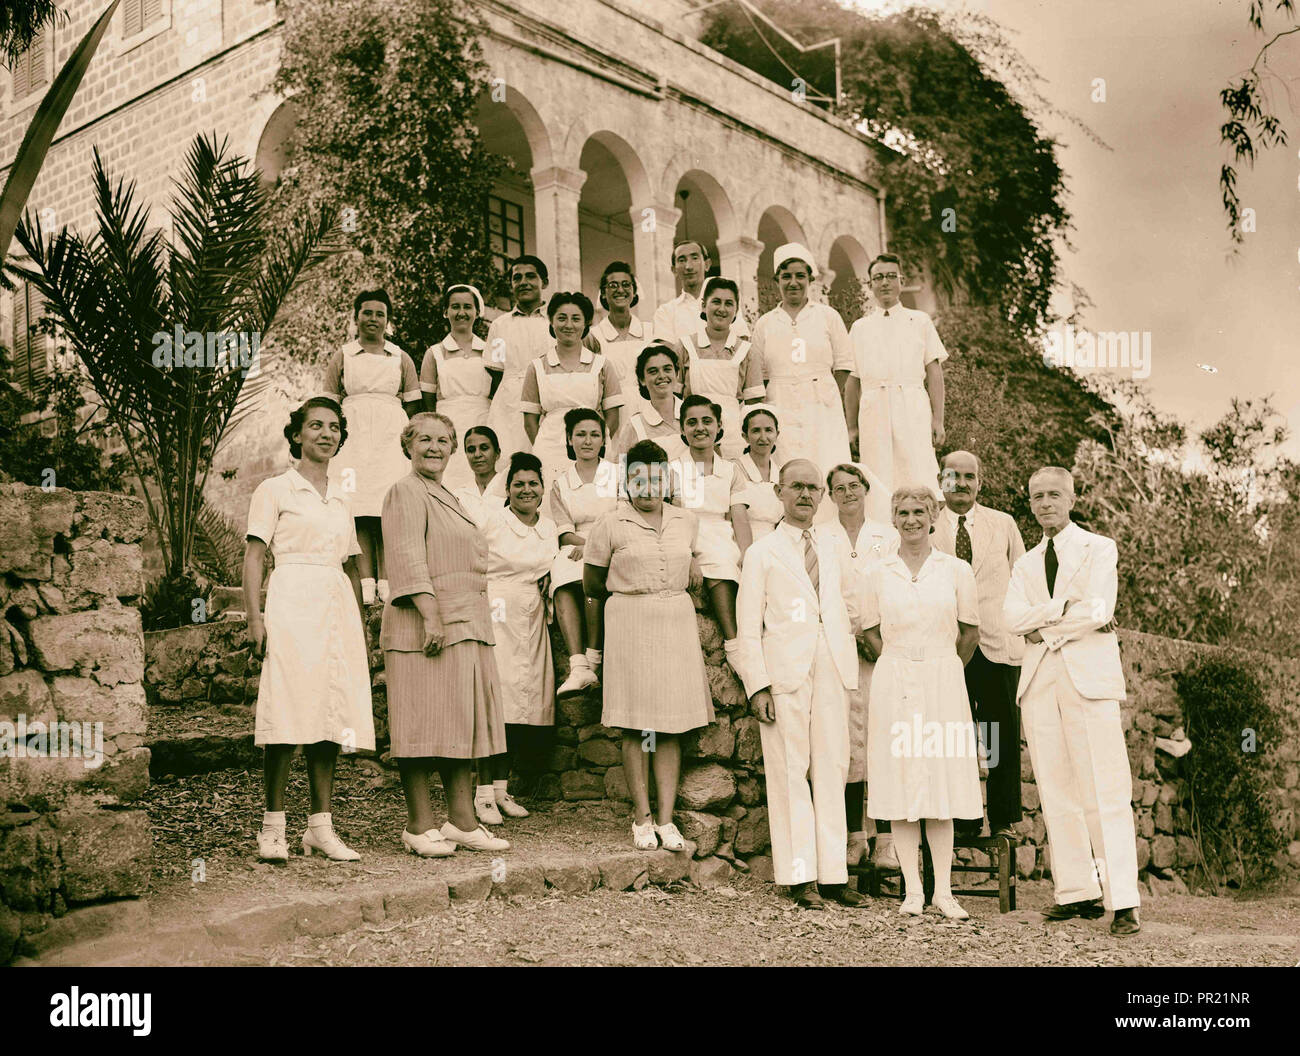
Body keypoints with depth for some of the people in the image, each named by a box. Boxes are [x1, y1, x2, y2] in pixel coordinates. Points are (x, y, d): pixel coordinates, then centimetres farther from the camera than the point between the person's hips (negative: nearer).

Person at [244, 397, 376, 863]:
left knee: (330, 715, 2)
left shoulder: (339, 500, 21)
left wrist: (360, 629, 15)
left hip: (335, 610, 5)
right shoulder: (275, 489, 5)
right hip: (292, 603, -5)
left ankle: (321, 826, 6)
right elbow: (254, 555, -2)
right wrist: (255, 617, -13)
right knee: (289, 714, -10)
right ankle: (273, 825, -3)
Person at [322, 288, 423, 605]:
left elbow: (412, 407, 12)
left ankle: (386, 579, -7)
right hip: (353, 437, 0)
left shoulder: (401, 359, 14)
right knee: (359, 511, -8)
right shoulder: (342, 358, 13)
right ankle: (365, 581, -11)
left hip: (391, 439, 1)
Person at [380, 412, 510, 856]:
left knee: (462, 721, 9)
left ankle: (461, 820, 13)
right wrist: (431, 615, -23)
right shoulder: (406, 492, -4)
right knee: (423, 724, -7)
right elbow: (408, 557, -15)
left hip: (465, 627, 9)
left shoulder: (447, 498, 25)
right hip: (427, 625, -9)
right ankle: (419, 826, -2)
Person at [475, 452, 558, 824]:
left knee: (522, 705, 4)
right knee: (494, 703, -11)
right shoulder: (491, 519, -2)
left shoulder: (549, 526, 13)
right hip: (494, 619, -5)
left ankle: (502, 788, 13)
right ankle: (484, 793, -6)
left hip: (531, 623, 5)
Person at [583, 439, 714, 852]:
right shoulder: (611, 525, -1)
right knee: (636, 726, -2)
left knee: (671, 727, 2)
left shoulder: (685, 521, 11)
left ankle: (666, 818, 5)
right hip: (630, 623, -3)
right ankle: (642, 816, 7)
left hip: (677, 620, 3)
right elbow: (592, 584, 8)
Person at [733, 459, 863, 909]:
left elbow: (849, 601, 29)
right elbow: (749, 626, 0)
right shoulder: (762, 552, 5)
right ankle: (799, 877, 3)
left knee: (832, 771, 4)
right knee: (790, 773, -3)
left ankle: (833, 874, 10)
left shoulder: (832, 546, 16)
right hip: (786, 672, -4)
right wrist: (757, 685, -8)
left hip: (832, 673, 4)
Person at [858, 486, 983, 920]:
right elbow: (870, 632, 11)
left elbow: (970, 631, 10)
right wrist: (901, 668, 10)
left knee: (942, 782, 1)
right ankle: (912, 889, 6)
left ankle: (943, 890, 6)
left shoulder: (957, 570, 3)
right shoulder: (878, 573, 4)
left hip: (943, 683, 0)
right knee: (900, 780, 0)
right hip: (893, 685, 1)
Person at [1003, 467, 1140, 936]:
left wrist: (1044, 627, -3)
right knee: (1057, 792, 3)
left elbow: (1099, 610, -9)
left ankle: (1123, 903, -10)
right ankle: (1078, 893, 10)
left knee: (1106, 792, -9)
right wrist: (1066, 608, -8)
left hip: (1088, 677, -5)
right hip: (1039, 681, 5)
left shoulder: (1099, 548, 8)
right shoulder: (1026, 564, 21)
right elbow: (1012, 617, 2)